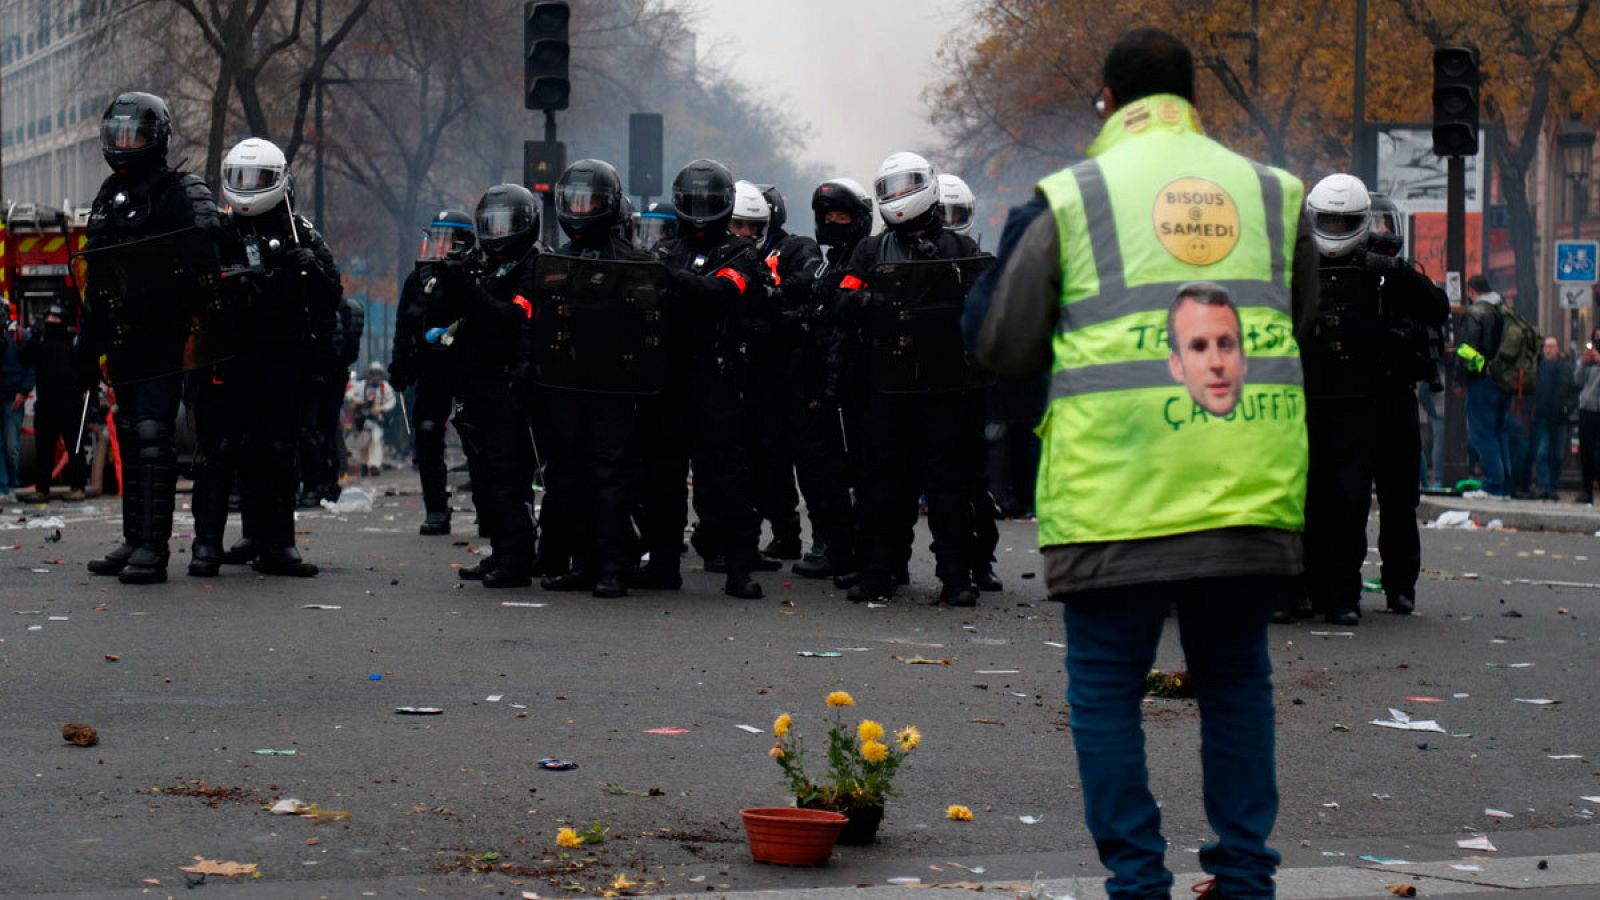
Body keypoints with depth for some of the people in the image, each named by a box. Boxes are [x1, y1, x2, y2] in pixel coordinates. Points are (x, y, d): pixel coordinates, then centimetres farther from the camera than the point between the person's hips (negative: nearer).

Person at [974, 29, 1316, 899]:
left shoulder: (1069, 201, 1)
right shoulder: (1271, 192, 12)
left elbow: (1004, 348, 6)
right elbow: (1303, 322, 25)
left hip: (1117, 493, -3)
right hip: (1249, 492, 3)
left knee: (1106, 688, 6)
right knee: (1235, 680, 15)